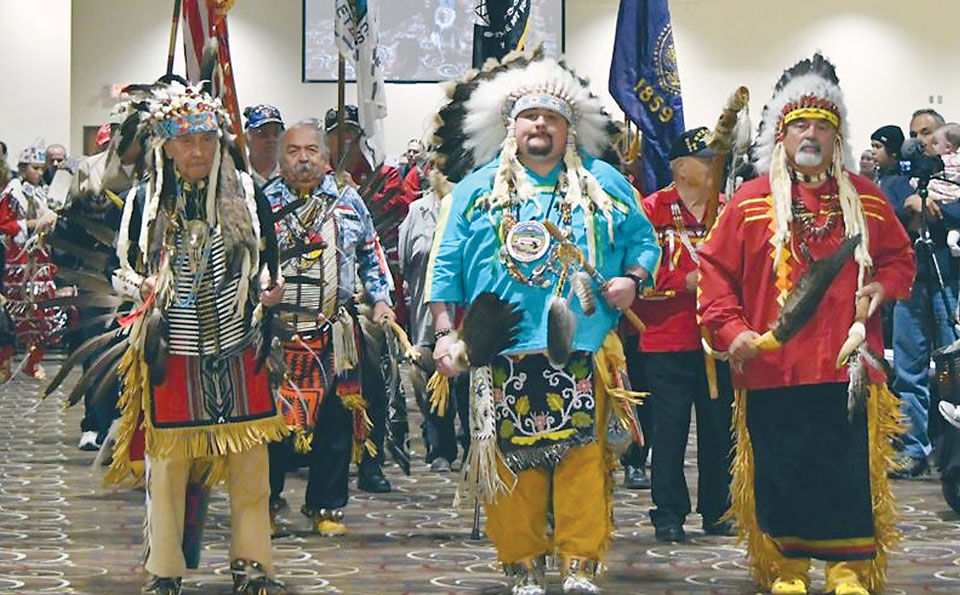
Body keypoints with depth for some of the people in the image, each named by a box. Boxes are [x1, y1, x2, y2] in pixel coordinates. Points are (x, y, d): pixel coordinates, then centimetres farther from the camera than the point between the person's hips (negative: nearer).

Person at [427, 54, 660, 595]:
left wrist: (633, 279, -4)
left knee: (583, 457, -6)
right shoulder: (476, 188, 12)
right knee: (511, 460, -1)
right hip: (501, 354, 0)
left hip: (582, 352, 0)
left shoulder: (603, 184, 14)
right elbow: (446, 265, 8)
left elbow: (644, 241, 17)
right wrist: (446, 334, -1)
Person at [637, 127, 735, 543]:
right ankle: (668, 516, 7)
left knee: (719, 426, 8)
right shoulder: (652, 210, -1)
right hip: (668, 339, -4)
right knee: (670, 427, -1)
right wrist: (686, 282, -16)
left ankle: (717, 512, 19)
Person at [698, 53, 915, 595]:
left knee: (849, 469, 1)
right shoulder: (752, 200, 4)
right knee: (780, 471, 4)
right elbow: (715, 270, 3)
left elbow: (900, 255, 18)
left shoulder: (864, 198, 10)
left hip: (847, 364, 1)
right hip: (772, 367, -1)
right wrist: (730, 328, -8)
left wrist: (883, 286, -3)